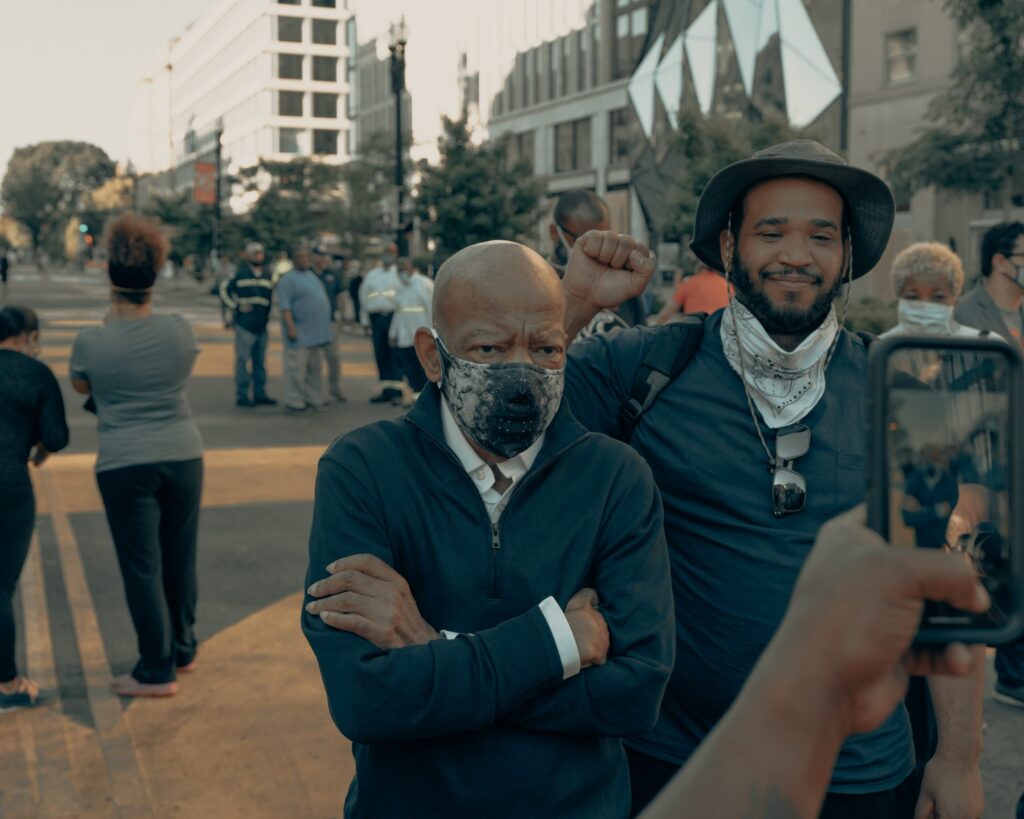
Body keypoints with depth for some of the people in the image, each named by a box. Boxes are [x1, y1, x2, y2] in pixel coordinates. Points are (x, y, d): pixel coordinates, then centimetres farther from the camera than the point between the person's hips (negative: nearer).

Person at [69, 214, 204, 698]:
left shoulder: (91, 342, -10)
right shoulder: (179, 330, -3)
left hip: (125, 465, -3)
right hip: (183, 457, 3)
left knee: (142, 568, 4)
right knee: (180, 559, 17)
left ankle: (157, 673, 8)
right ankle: (183, 649, 32)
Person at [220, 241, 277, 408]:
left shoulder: (268, 276, 12)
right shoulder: (240, 274, -5)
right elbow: (224, 290, -3)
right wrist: (236, 307, -9)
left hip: (262, 325, 6)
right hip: (244, 325, -6)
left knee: (260, 362, 11)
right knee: (243, 361, -4)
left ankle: (260, 394, 19)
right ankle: (242, 396, 0)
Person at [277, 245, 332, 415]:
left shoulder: (311, 275, 18)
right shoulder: (288, 279, -8)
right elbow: (285, 307, -16)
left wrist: (325, 328, 21)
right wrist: (291, 328, -24)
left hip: (317, 333, 9)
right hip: (300, 334, -9)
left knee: (315, 369, 13)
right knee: (296, 370, -6)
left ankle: (314, 399, 21)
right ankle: (294, 402, -1)